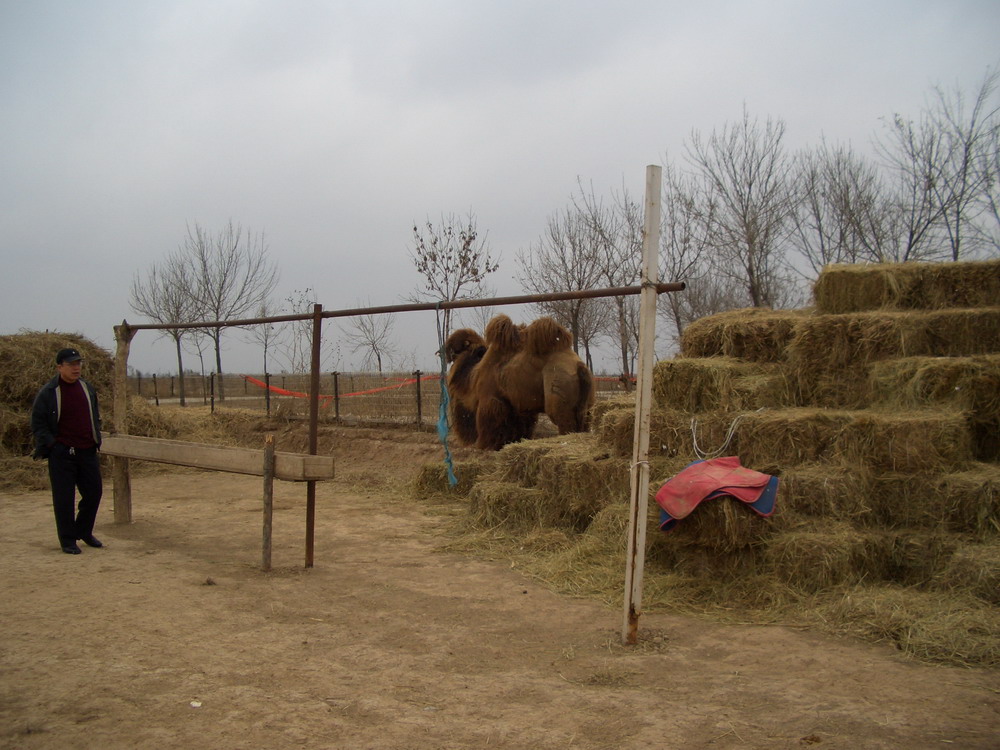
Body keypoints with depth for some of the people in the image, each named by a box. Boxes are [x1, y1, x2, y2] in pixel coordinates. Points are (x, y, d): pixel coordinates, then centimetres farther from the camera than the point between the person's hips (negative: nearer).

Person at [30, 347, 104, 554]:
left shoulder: (87, 388, 9)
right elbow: (37, 423, -4)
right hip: (61, 454, -5)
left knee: (94, 493, 9)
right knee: (64, 498, 0)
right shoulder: (48, 392, -8)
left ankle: (84, 532, 28)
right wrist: (51, 444, -12)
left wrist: (96, 439, 13)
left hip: (87, 452, 5)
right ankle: (68, 540, 12)